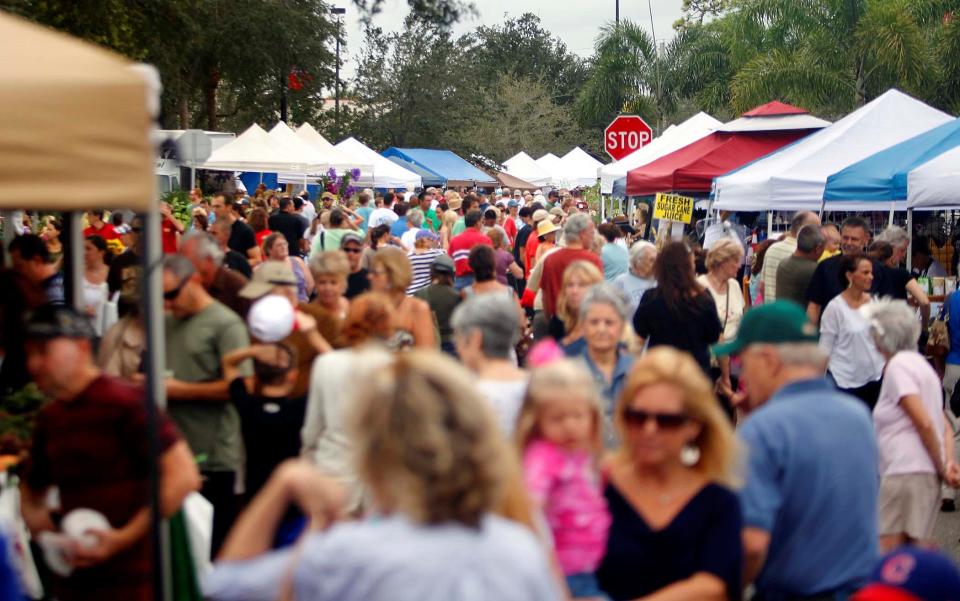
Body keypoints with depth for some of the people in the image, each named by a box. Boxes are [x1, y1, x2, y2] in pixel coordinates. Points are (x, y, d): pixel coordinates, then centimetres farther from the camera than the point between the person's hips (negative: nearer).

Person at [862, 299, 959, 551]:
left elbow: (924, 423, -15)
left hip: (907, 471, -10)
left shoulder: (898, 366, -7)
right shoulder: (918, 363, 24)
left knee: (887, 552, -15)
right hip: (925, 473, 10)